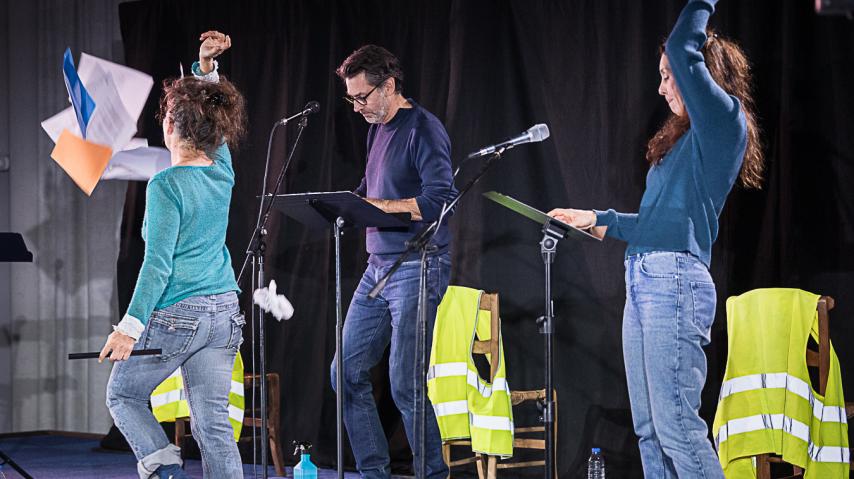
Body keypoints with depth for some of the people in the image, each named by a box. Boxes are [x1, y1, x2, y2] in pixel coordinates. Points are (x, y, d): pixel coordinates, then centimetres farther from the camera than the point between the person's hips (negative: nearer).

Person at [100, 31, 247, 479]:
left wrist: (130, 326, -19)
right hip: (223, 309, 6)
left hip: (175, 313, -6)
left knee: (123, 395, 15)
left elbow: (158, 263, -19)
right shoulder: (223, 171, 3)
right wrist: (206, 65, 16)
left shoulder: (167, 185, -14)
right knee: (214, 423, 4)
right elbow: (211, 122, 23)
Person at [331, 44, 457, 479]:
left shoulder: (423, 129, -12)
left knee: (404, 384, -11)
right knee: (348, 373, 8)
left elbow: (439, 199, -21)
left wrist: (378, 206, -23)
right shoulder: (377, 129, 15)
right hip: (379, 266, 9)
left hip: (417, 270, -9)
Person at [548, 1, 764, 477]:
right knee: (649, 430, 6)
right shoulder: (685, 138, 22)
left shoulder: (725, 124, -5)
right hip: (643, 282, 10)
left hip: (675, 282, -10)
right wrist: (600, 220, 32)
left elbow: (683, 50, -14)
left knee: (677, 427, -14)